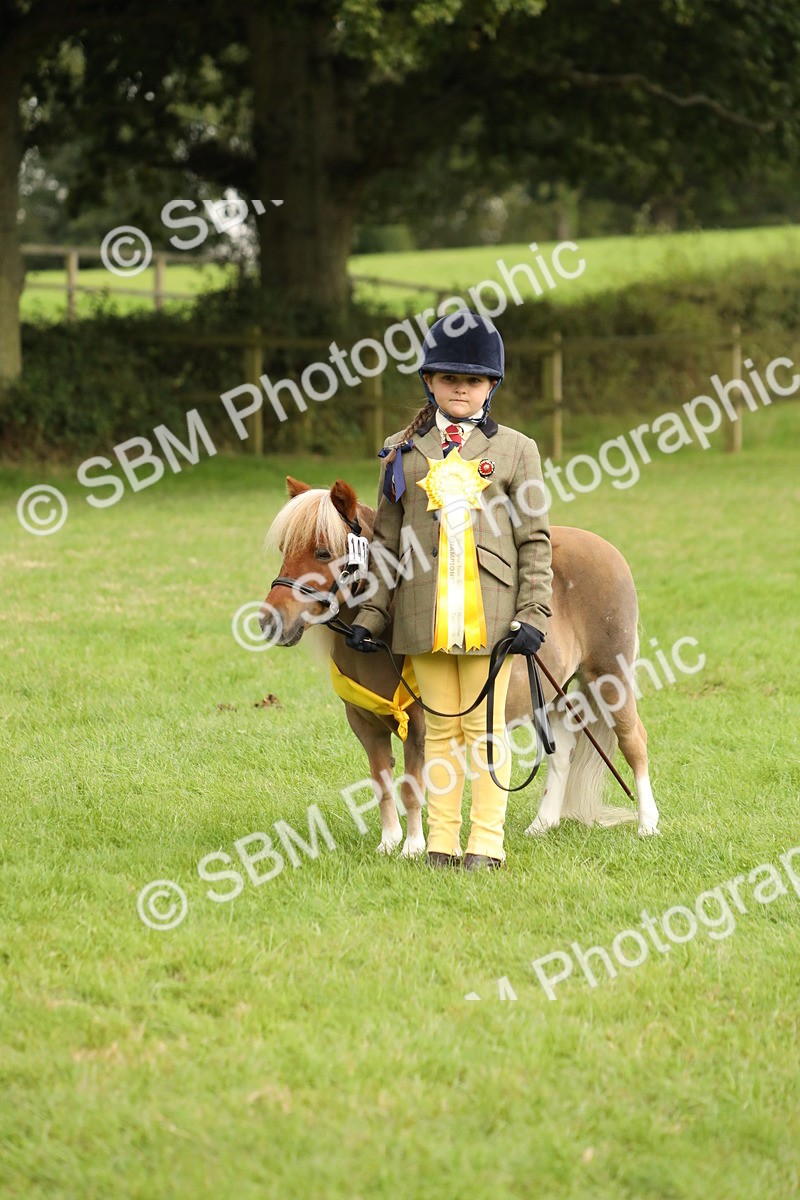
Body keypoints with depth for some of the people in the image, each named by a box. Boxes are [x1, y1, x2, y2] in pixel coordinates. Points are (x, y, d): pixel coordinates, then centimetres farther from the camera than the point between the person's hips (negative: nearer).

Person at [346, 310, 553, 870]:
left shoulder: (515, 450, 5)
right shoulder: (405, 452, 9)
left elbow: (535, 540, 3)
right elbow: (386, 542, 11)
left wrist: (533, 614, -7)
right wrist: (369, 615, 5)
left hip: (490, 611, -2)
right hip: (426, 610, 2)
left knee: (486, 724, 1)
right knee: (441, 727, 6)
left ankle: (487, 841, 6)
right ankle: (442, 842, 11)